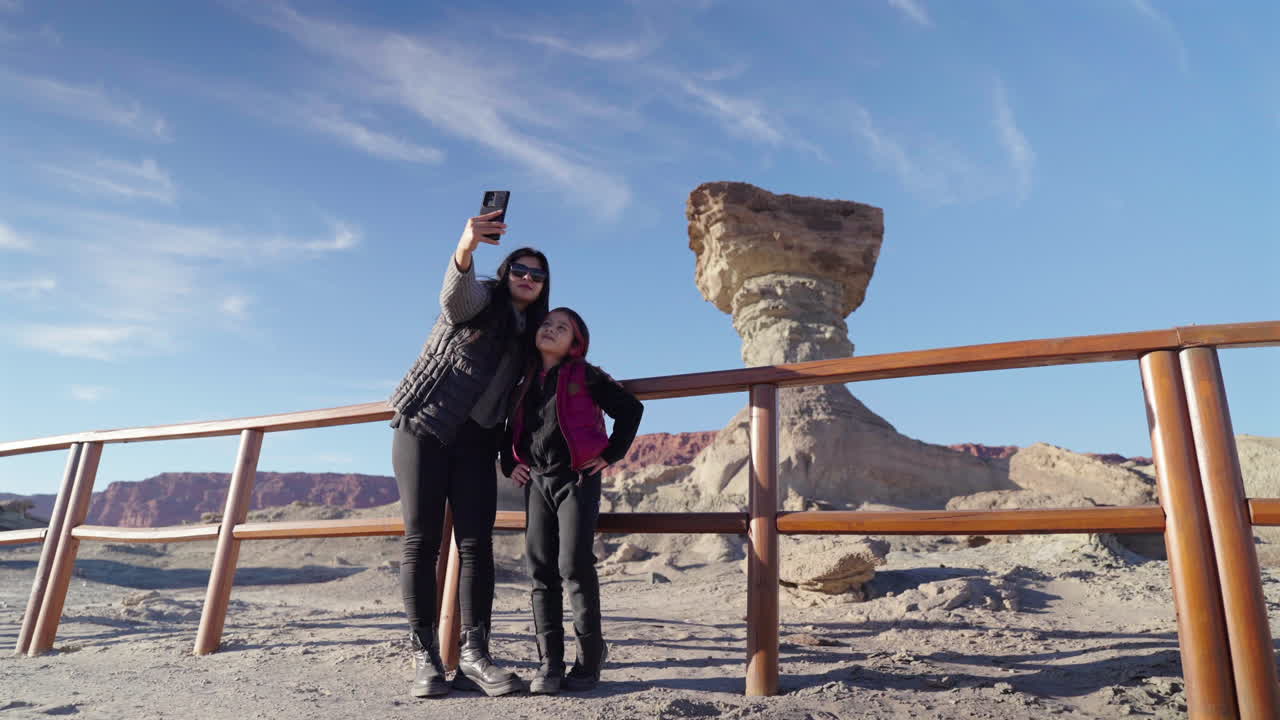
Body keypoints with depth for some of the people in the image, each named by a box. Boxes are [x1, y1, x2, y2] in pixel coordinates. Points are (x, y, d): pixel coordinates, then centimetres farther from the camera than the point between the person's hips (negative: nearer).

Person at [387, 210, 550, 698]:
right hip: (423, 427, -4)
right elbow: (455, 294, -30)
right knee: (421, 541, -6)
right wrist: (466, 246, -49)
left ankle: (473, 655, -4)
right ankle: (425, 657, 0)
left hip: (476, 441, 5)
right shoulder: (481, 299, -3)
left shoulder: (530, 336, 14)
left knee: (476, 544, -6)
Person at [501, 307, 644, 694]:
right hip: (536, 481, 5)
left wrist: (611, 454, -4)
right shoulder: (526, 382, 12)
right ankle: (549, 661, 6)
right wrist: (509, 463, 14)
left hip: (578, 478, -5)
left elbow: (631, 408, -1)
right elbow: (511, 426, 26)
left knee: (574, 564, -10)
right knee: (540, 568, 0)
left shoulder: (586, 376, -3)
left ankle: (590, 652, 6)